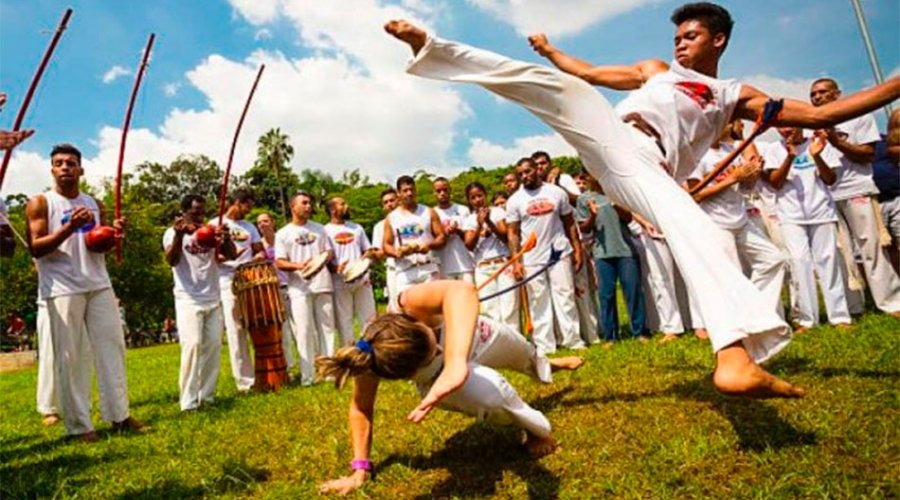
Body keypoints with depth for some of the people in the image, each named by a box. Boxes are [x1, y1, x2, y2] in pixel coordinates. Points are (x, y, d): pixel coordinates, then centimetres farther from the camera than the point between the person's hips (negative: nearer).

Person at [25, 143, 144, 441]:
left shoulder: (94, 204, 14)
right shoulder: (40, 204, -1)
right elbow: (35, 248, -9)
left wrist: (114, 234, -4)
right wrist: (69, 227, -22)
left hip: (99, 285, 5)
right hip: (63, 289, -5)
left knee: (112, 346, 4)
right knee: (69, 356, -1)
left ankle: (119, 414, 12)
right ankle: (78, 424, 6)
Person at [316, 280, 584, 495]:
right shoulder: (372, 361, -41)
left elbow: (462, 291, -72)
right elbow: (361, 407, -24)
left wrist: (455, 365, -85)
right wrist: (360, 468, -20)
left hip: (474, 335, 1)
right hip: (438, 378, -1)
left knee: (523, 355, 26)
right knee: (490, 393, -30)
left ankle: (548, 365, 67)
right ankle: (536, 430, 5)